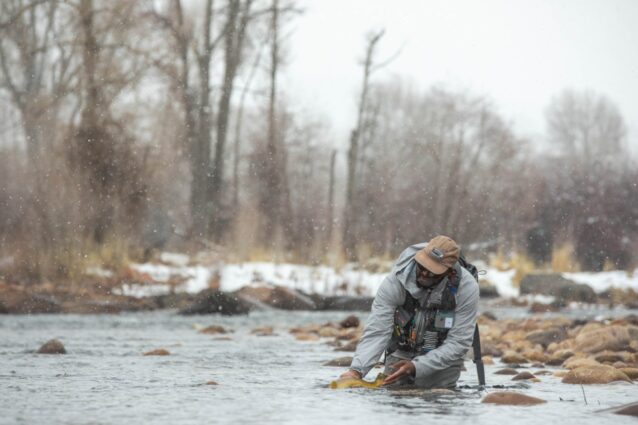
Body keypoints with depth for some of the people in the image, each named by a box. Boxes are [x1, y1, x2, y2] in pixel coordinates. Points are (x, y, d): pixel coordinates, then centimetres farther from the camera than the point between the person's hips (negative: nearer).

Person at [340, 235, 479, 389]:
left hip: (442, 361, -1)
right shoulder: (395, 282, -21)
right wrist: (356, 370, -38)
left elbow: (458, 343, -20)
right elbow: (376, 332, -22)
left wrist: (416, 367, -30)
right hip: (400, 354, 1)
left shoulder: (467, 288, -23)